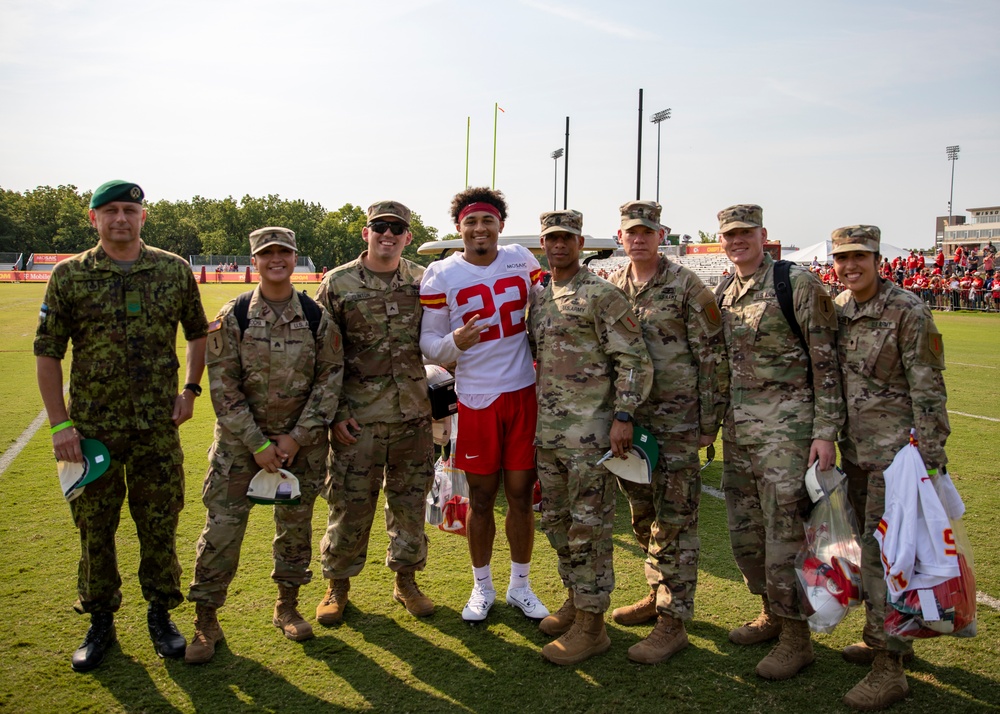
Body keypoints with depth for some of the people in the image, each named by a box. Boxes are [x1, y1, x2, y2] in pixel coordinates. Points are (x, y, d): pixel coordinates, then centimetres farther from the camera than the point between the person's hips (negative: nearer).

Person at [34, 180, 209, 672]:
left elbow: (198, 333, 14)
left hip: (158, 427, 1)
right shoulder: (69, 276, -2)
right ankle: (100, 622, 27)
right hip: (92, 427, 0)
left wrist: (190, 389, 3)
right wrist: (59, 423, -5)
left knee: (159, 526, 9)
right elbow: (47, 352, 0)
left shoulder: (175, 271, 2)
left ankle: (161, 615, 27)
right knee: (95, 527, 10)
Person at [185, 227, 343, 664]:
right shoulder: (232, 317, -6)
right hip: (240, 439, -1)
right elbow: (223, 385, -8)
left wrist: (297, 437, -10)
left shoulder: (317, 318, -3)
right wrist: (257, 443, -13)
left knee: (296, 523, 11)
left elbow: (329, 380, -2)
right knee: (222, 525, -2)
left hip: (301, 440, 2)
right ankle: (206, 622, 13)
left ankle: (287, 606, 31)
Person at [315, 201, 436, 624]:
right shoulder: (338, 284, -2)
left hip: (413, 415, 3)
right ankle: (338, 584, 24)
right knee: (350, 503, 5)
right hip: (357, 417, -2)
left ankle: (405, 580, 29)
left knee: (410, 502, 12)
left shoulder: (424, 283, 6)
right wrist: (335, 411, -6)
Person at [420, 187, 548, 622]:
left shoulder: (522, 260, 4)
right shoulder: (441, 276, -4)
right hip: (476, 399, -2)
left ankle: (520, 586, 26)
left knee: (521, 494, 9)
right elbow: (429, 344, -4)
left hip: (524, 393, 2)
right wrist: (455, 342, -25)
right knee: (481, 497, 9)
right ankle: (482, 588, 27)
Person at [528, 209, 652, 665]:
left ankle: (591, 624, 9)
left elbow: (634, 359, -12)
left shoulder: (602, 295, -9)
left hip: (589, 430, -8)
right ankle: (576, 599, 34)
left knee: (588, 526, -1)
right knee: (556, 520, 17)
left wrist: (623, 416, -20)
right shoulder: (538, 298, 14)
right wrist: (534, 416, 20)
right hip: (547, 430, 8)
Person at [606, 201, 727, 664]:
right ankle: (658, 595, 33)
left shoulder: (687, 286, -7)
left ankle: (673, 622, 6)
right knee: (643, 516, 16)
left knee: (674, 520, -2)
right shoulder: (611, 287, 8)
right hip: (630, 418, 6)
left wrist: (710, 419, -8)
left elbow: (712, 355, -7)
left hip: (676, 420, -6)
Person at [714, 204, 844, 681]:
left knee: (785, 531, -4)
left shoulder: (798, 284, -8)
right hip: (737, 430, 7)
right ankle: (772, 614, 32)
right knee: (744, 531, 14)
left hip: (784, 427, -7)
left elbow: (826, 361, -10)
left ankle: (796, 637, 11)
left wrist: (825, 431, -14)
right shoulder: (722, 295, 12)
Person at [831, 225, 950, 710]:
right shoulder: (836, 310, 7)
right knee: (869, 545, 15)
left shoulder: (907, 312, -12)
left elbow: (928, 389, -13)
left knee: (883, 550, -7)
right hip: (854, 449, 7)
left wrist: (931, 459, -15)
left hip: (894, 451, -7)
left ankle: (888, 667, 2)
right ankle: (885, 637, 31)